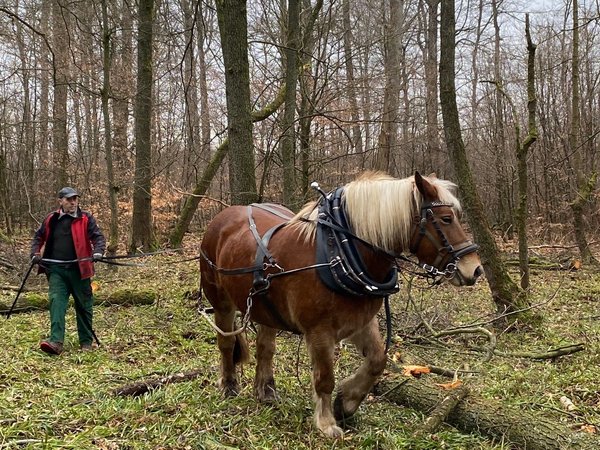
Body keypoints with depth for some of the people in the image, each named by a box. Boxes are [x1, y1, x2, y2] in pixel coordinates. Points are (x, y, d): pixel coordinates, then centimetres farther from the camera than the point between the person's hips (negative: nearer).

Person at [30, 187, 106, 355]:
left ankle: (86, 342, 20)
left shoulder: (86, 219, 0)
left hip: (79, 269, -1)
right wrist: (35, 253, 4)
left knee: (84, 305, 7)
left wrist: (97, 252, -25)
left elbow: (98, 236, -6)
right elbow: (39, 237, 20)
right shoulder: (51, 220, 8)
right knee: (56, 302, -13)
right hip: (56, 269, 1)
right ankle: (56, 341, -20)